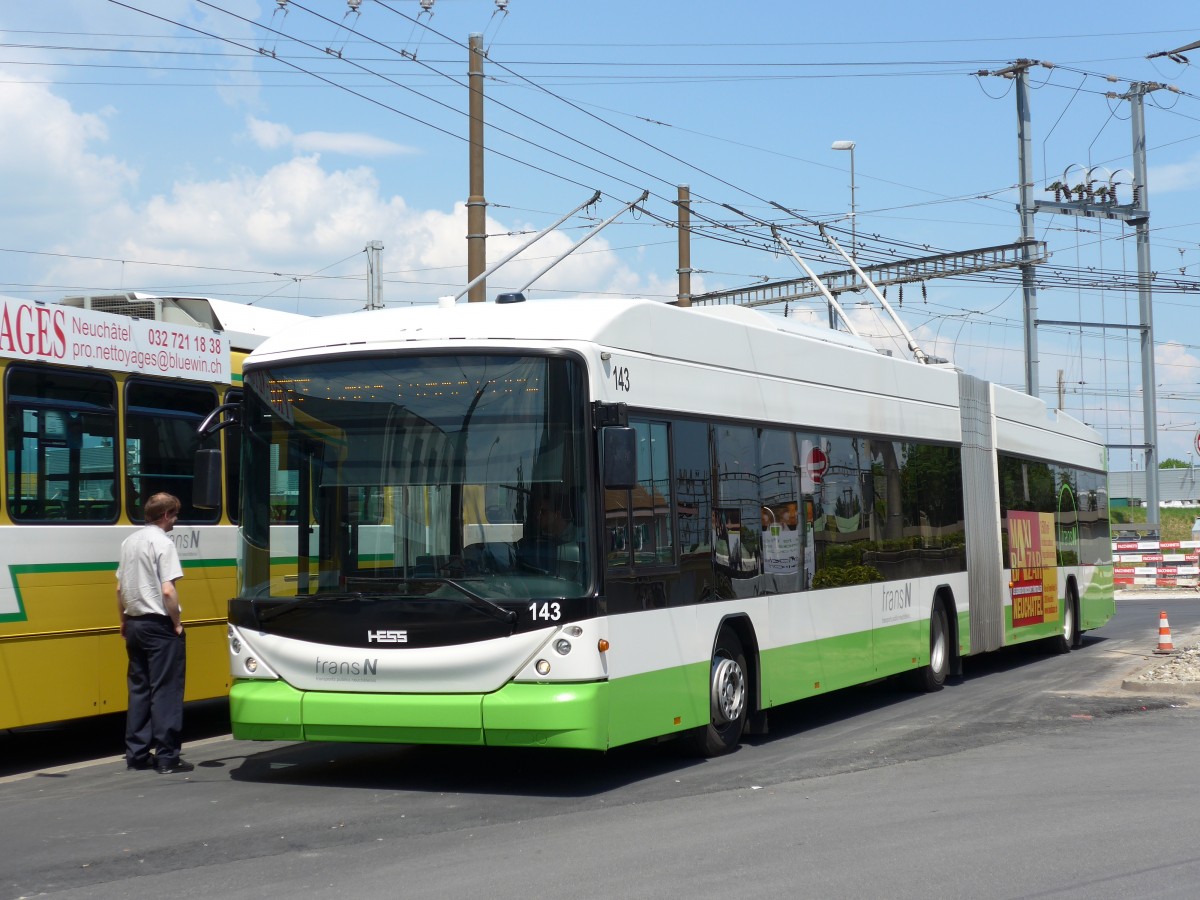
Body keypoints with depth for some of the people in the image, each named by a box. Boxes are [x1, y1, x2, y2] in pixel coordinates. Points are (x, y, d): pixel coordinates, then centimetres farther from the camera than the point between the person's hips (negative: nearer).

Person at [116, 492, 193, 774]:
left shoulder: (129, 542, 11)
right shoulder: (163, 543, -13)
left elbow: (120, 588, 16)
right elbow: (168, 591, -21)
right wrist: (177, 622, -9)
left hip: (135, 624, 8)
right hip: (159, 625, -8)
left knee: (138, 689, 12)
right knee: (165, 690, -3)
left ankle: (136, 753, 15)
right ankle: (167, 757, -3)